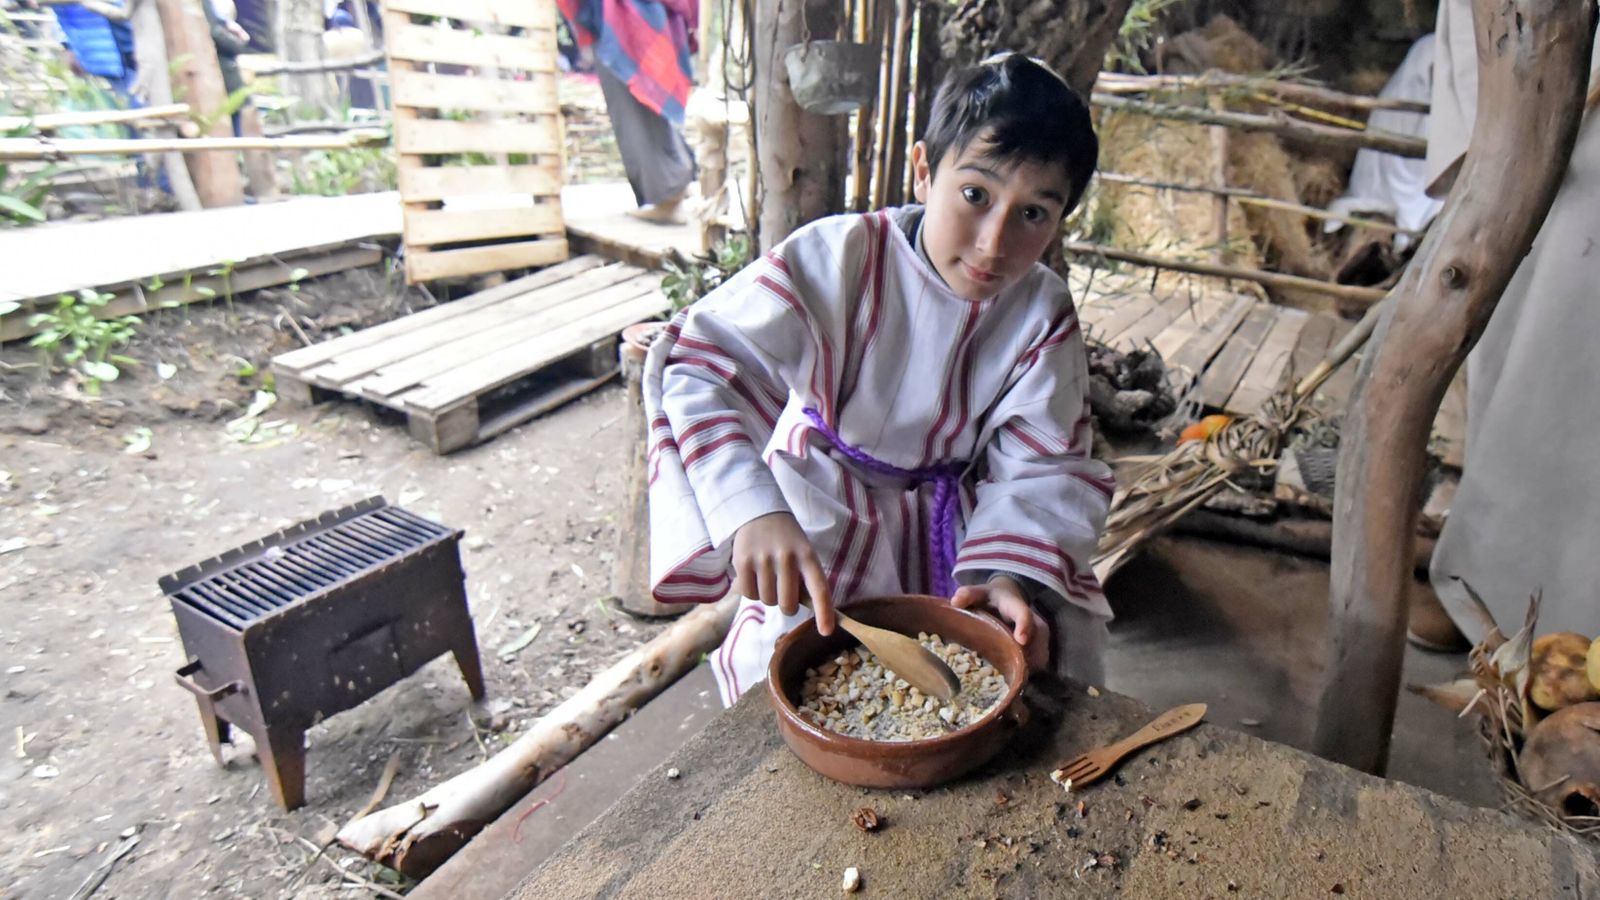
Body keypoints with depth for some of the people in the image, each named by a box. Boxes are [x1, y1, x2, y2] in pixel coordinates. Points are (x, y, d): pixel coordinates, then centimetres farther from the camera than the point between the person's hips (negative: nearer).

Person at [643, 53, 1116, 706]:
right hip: (825, 511, -3)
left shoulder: (1043, 314, -10)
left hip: (961, 518, 3)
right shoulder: (838, 259, -23)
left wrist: (1006, 573, -32)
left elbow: (1040, 468, -11)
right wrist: (753, 513, -47)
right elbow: (698, 369, -31)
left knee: (1062, 641, -10)